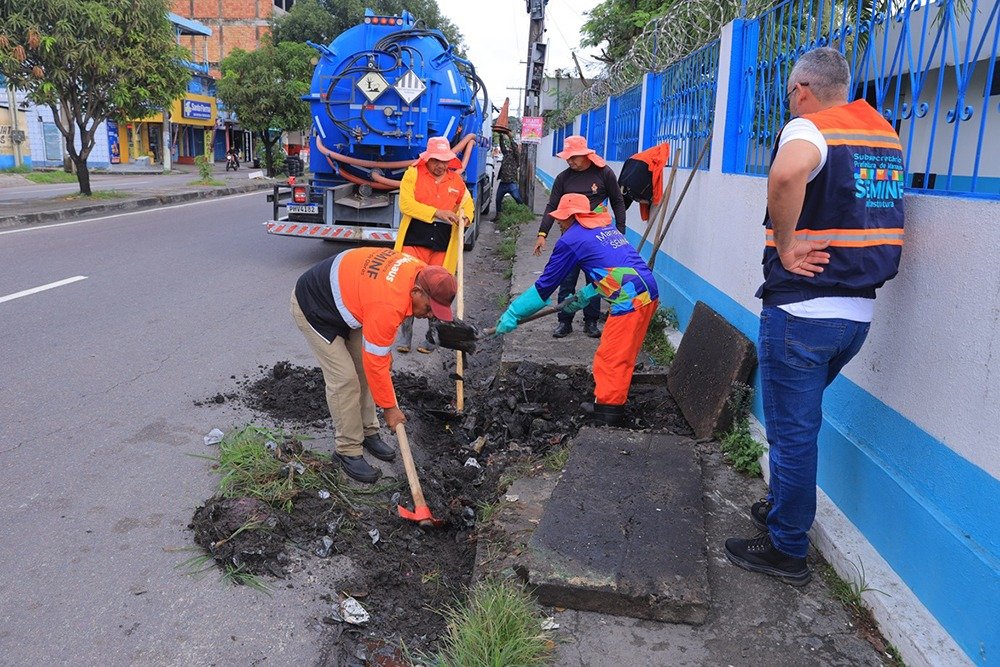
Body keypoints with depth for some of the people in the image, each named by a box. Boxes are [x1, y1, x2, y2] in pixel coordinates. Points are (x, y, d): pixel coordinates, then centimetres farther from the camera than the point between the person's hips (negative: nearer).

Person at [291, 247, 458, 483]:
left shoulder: (419, 271, -13)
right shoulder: (388, 305, -39)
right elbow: (376, 363, -28)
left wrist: (385, 349, 9)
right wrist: (389, 407, -15)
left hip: (344, 298, 9)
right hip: (313, 307, -9)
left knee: (363, 369, 8)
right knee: (344, 379, -10)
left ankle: (368, 433, 22)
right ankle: (348, 451, 3)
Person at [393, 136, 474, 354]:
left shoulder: (456, 179, 10)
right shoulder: (413, 174, -1)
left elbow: (467, 203, 23)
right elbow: (406, 204, -13)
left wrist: (465, 217, -1)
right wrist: (437, 212, -19)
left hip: (443, 246, 3)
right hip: (414, 242, -3)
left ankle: (433, 336, 21)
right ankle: (405, 334, 13)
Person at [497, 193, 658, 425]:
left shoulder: (571, 240, -3)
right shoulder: (605, 228, 20)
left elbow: (545, 285, 0)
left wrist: (513, 313, 6)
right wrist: (584, 296, 32)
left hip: (630, 300, -9)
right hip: (647, 292, 9)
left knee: (612, 356, 1)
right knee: (621, 352, 18)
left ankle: (608, 407, 6)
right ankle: (611, 393, 29)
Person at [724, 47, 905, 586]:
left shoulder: (808, 127, -11)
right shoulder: (886, 135, 14)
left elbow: (788, 171, -36)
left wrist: (784, 245, -24)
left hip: (801, 311, -8)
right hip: (858, 312, 8)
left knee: (793, 430, 3)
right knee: (800, 421, 24)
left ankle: (786, 549, 17)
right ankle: (782, 508, 39)